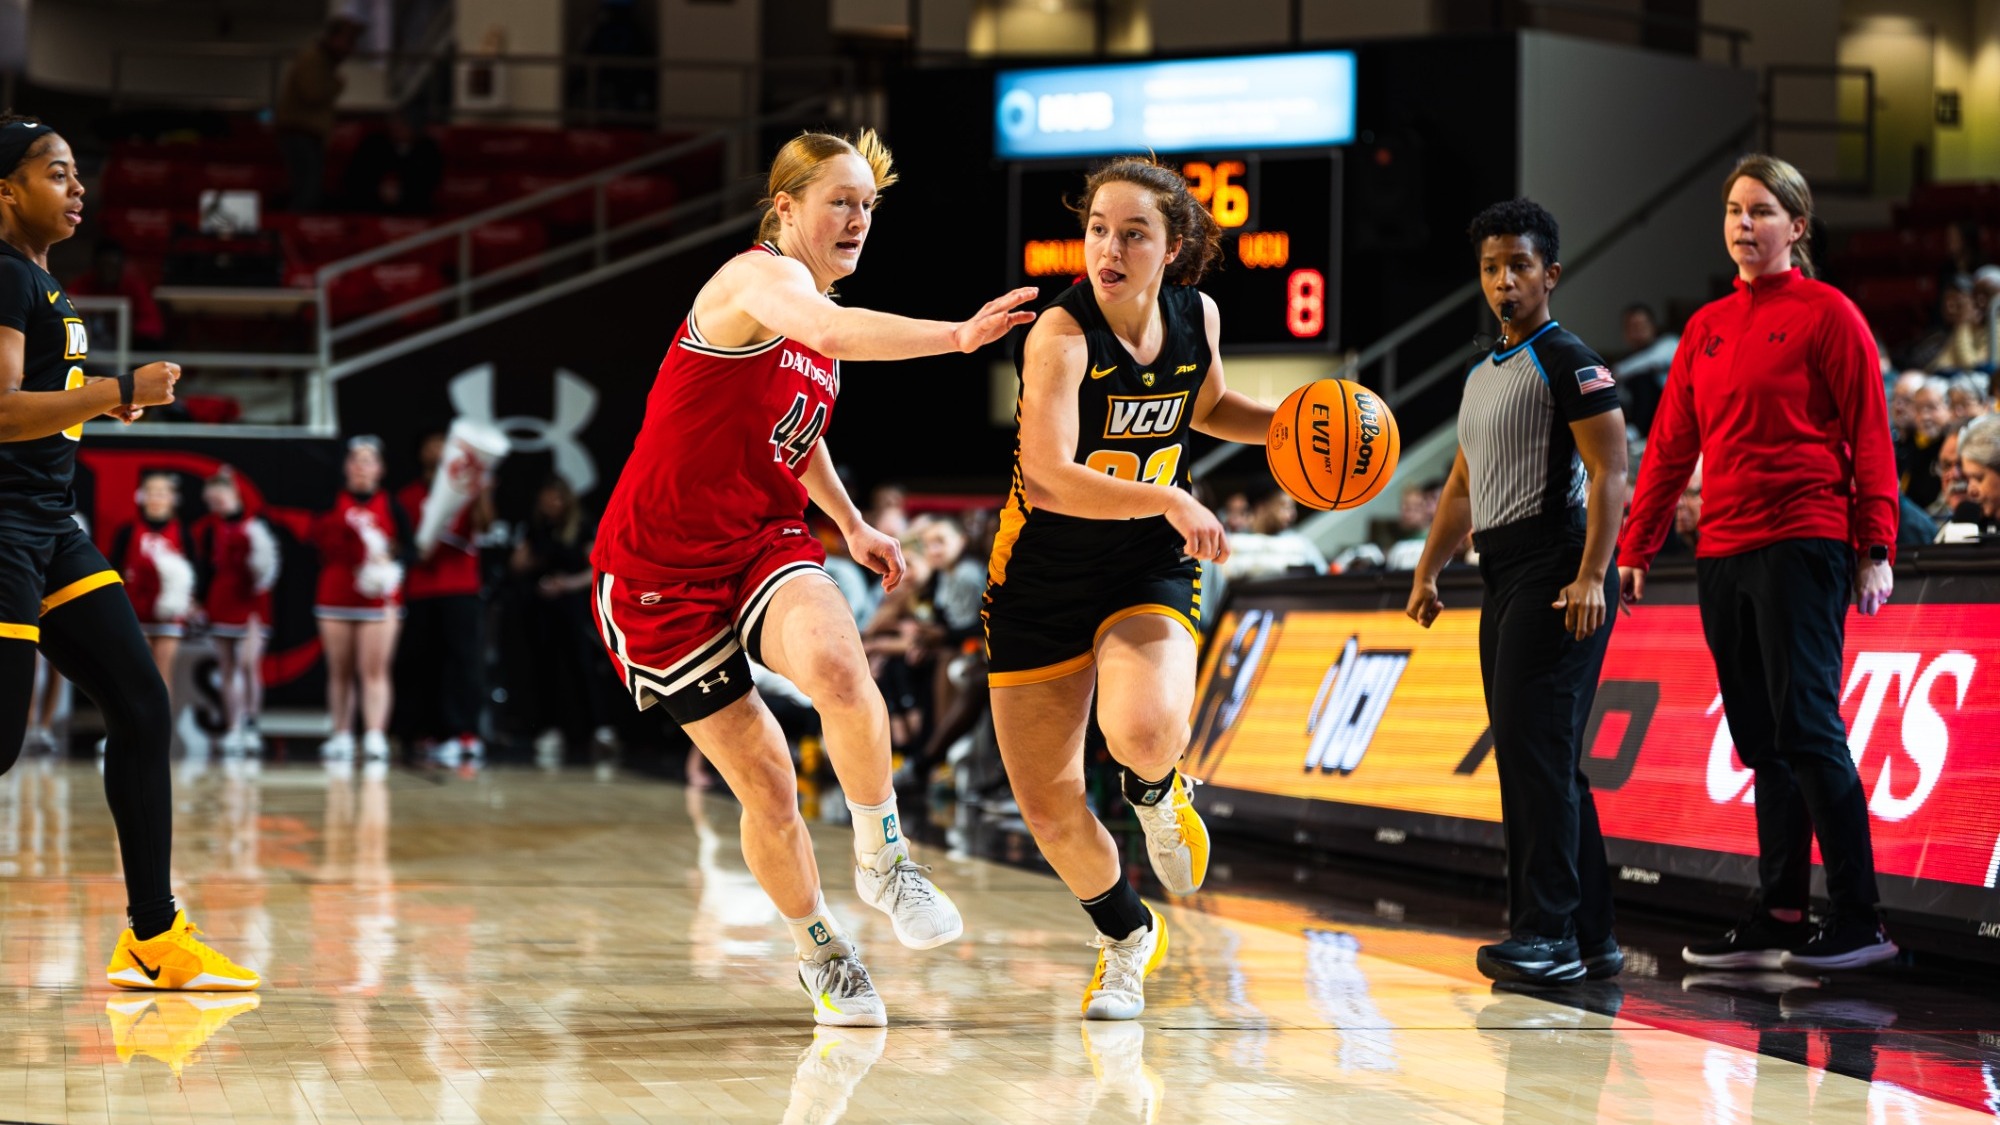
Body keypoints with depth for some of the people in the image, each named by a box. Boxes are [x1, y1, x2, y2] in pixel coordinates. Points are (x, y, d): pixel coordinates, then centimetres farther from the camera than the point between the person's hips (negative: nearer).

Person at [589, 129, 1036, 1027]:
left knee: (836, 664, -30)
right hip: (662, 570, -5)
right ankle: (820, 951, 24)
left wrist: (850, 524, 24)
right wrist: (955, 336, -49)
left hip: (767, 542, 5)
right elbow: (828, 331, -40)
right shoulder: (758, 278, -15)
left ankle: (882, 859, -10)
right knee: (766, 784, -2)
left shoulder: (812, 306, 11)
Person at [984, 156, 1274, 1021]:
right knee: (1049, 812, 2)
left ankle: (1156, 795, 9)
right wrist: (1171, 500, -40)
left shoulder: (1197, 317, -4)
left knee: (1144, 730, -31)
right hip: (1041, 578, -1)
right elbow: (1050, 475, -32)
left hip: (1150, 570, 2)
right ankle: (1127, 938, 33)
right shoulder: (1061, 335, -20)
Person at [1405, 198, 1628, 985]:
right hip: (1503, 579, 9)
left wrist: (1591, 577, -24)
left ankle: (1550, 933, -14)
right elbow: (1462, 487, 27)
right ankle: (1592, 938, 13)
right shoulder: (1482, 375, 21)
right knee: (1544, 761, 9)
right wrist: (1426, 574, 18)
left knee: (1534, 749, -14)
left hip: (1554, 573, -9)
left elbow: (1610, 473, -15)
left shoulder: (1567, 362, -7)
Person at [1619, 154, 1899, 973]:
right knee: (1760, 744, 7)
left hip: (1802, 546, -6)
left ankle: (1859, 920, -9)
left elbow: (1869, 436, -5)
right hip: (1722, 553, 6)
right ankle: (1778, 917, 9)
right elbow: (1670, 445, 18)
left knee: (1806, 729, -11)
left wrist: (1876, 550, -11)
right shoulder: (1707, 328, 16)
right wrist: (1634, 549, 15)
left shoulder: (1826, 314, -2)